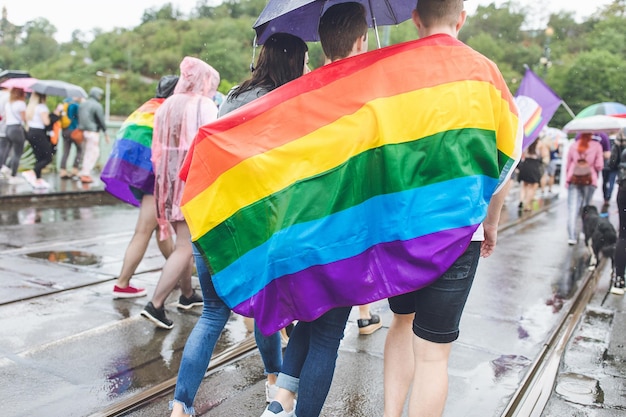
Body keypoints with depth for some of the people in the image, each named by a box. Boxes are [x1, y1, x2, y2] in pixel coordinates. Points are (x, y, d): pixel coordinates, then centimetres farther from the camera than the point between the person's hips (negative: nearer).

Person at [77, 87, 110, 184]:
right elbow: (101, 120, -10)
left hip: (82, 131, 8)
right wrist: (105, 133, -4)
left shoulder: (82, 104, 14)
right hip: (92, 132, -8)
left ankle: (84, 173, 16)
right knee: (94, 153, -4)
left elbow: (79, 118, 14)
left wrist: (81, 128, 16)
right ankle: (85, 174, -9)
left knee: (85, 153, 15)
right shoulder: (97, 105, -10)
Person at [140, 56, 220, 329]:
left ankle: (187, 294, 30)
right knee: (186, 247, -4)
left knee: (183, 241, 19)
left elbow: (157, 147, 12)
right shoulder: (204, 105, -6)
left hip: (167, 180, 7)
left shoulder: (166, 105, 12)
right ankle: (156, 304, -9)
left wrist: (163, 178, 18)